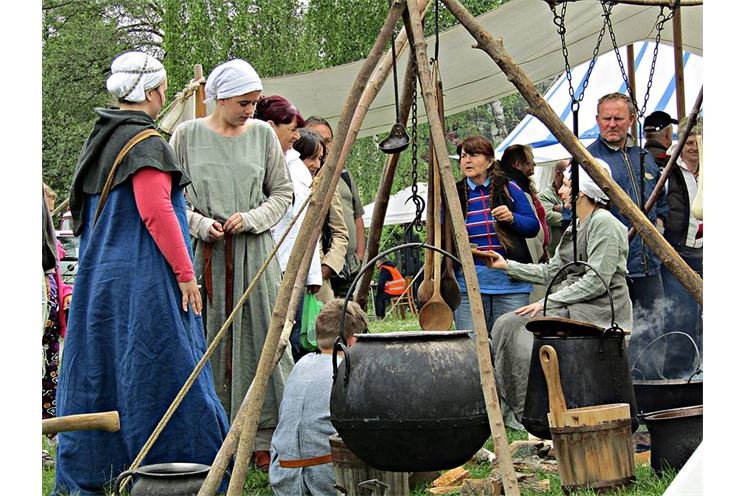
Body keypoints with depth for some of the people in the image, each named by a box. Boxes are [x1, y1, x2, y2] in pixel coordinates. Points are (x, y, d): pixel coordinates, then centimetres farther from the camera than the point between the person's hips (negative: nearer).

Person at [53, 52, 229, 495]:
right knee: (159, 373, -5)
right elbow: (156, 213, -19)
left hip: (97, 276, 9)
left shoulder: (101, 139, 15)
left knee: (96, 373, 11)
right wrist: (185, 273, -15)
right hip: (143, 280, -9)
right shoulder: (146, 142, -12)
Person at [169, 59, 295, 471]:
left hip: (254, 251, 1)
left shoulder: (263, 134, 7)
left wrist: (252, 218, -6)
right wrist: (199, 223, -10)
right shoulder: (187, 135, 3)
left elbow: (282, 192, 10)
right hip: (204, 252, -1)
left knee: (261, 339, -2)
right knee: (209, 342, 0)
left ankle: (264, 436, 4)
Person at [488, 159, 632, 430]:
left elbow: (596, 281, -18)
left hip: (599, 311, -9)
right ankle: (513, 412, -6)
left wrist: (548, 302, -16)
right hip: (573, 309, 9)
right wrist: (507, 265, 13)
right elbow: (551, 272, 18)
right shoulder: (575, 227, 19)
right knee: (506, 325, -7)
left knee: (524, 333, -23)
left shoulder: (604, 223, -12)